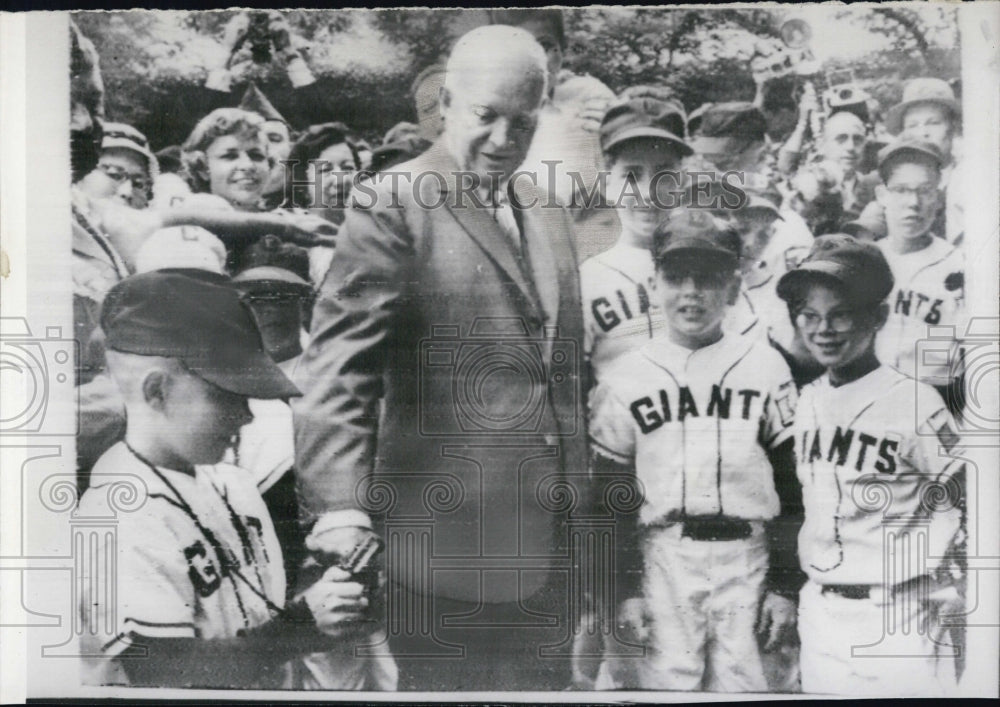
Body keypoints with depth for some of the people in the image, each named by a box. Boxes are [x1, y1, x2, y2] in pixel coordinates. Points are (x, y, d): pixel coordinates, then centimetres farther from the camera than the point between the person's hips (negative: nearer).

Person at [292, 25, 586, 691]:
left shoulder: (548, 212, 14)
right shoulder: (394, 205, -8)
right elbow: (338, 367, -15)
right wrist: (341, 507, -23)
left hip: (549, 549, 7)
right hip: (446, 547, -6)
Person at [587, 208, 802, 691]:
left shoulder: (765, 368, 5)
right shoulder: (627, 377, 4)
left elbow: (790, 484, 5)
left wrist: (785, 586, 2)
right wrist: (624, 589, -1)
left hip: (747, 559, 1)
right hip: (660, 559, 0)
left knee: (742, 683, 2)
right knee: (664, 681, -3)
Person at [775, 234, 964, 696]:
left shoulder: (916, 403, -12)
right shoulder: (808, 401, 7)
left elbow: (968, 506, -7)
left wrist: (945, 585, -10)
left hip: (898, 621, -6)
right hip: (819, 615, 6)